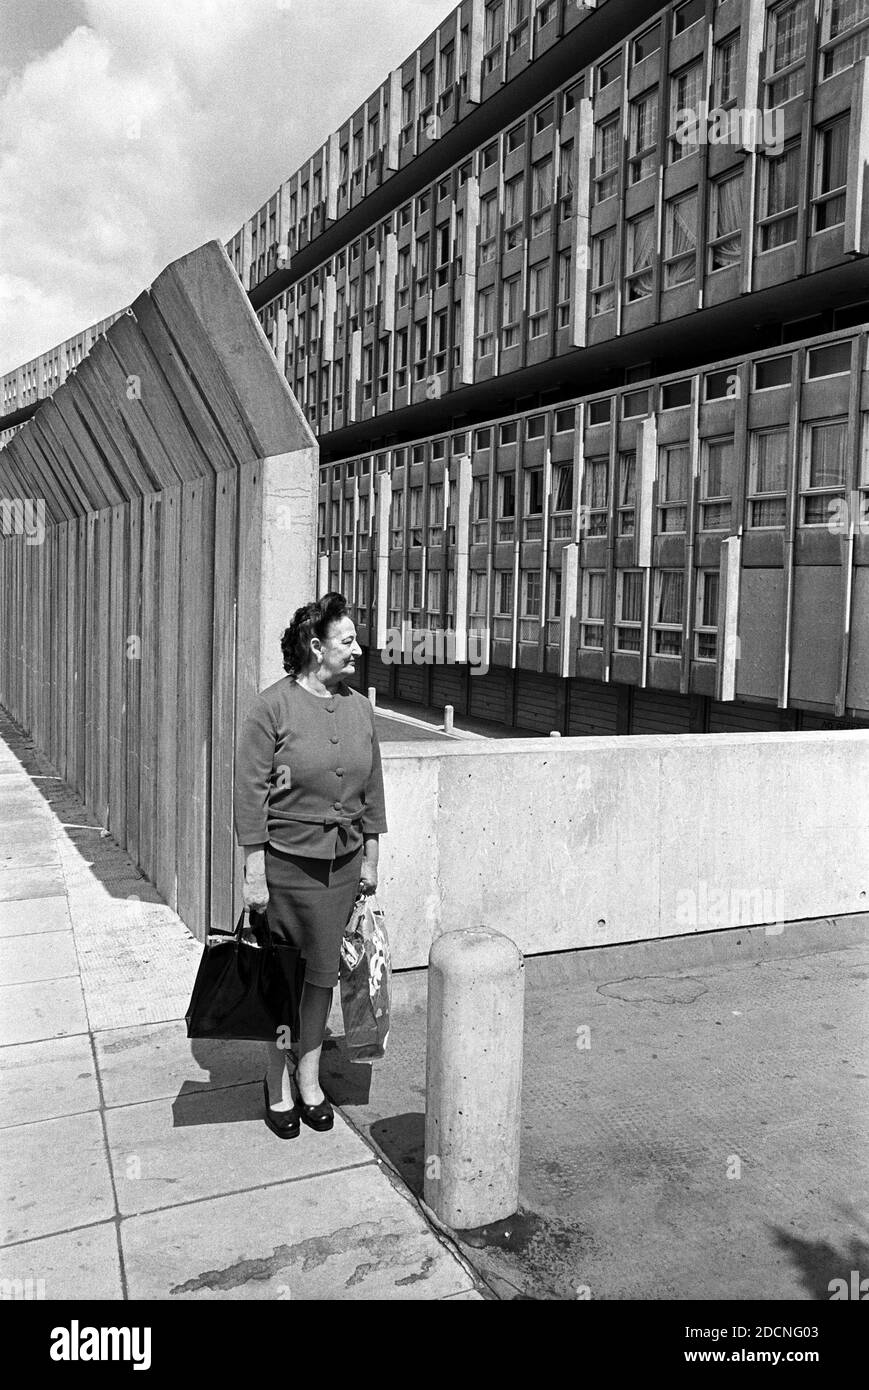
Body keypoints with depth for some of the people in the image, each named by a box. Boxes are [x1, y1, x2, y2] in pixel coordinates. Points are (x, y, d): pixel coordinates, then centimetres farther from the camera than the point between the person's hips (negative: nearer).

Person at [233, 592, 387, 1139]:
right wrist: (254, 874, -12)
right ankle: (278, 1083, 27)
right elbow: (251, 795, -11)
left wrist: (371, 860, 11)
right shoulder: (273, 706, -11)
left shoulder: (360, 708, 6)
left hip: (343, 863, 5)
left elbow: (373, 791, 12)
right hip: (286, 861, -4)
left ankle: (310, 1079, 30)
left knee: (324, 974, 12)